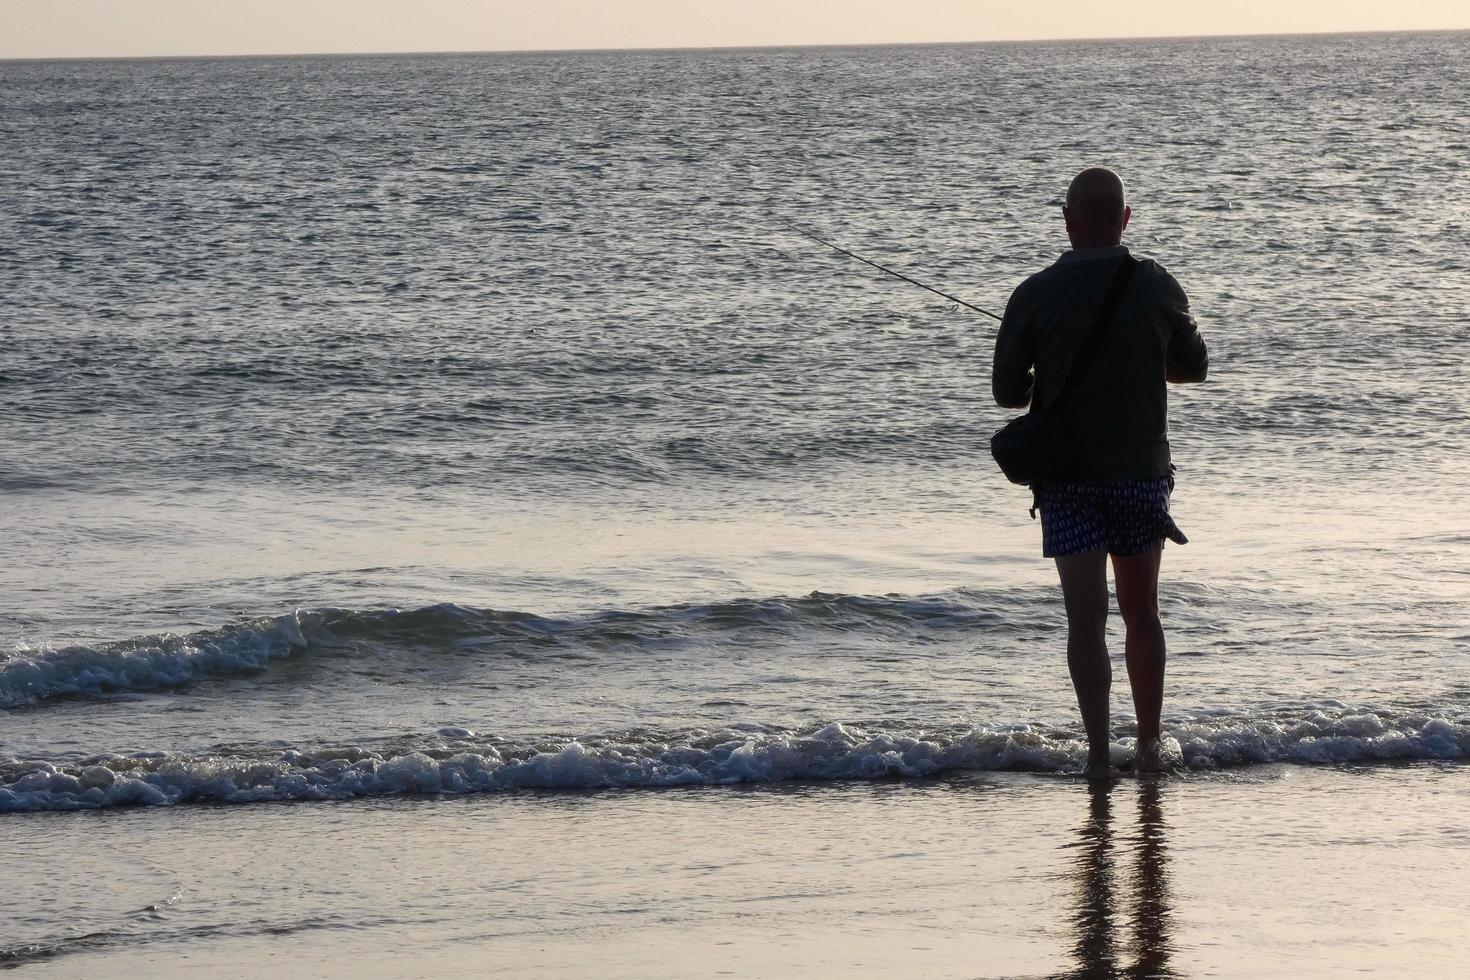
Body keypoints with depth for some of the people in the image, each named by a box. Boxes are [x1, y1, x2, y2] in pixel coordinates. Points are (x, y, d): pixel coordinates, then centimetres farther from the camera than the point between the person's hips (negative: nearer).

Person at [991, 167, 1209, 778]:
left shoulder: (1035, 295, -10)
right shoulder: (1156, 288, -5)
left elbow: (1007, 390, -5)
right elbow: (1193, 367, 9)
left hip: (1065, 475, -2)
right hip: (1142, 470, 2)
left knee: (1086, 617, -2)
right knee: (1141, 612, 15)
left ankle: (1099, 752, -10)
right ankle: (1148, 744, 21)